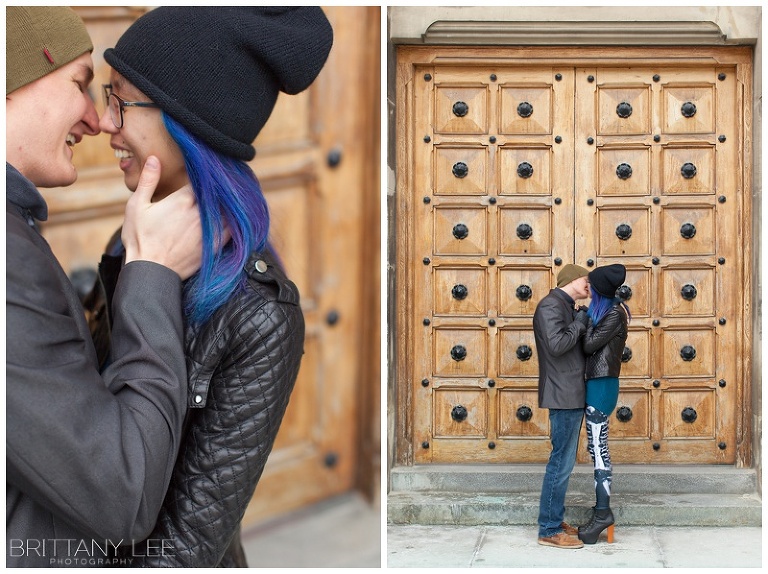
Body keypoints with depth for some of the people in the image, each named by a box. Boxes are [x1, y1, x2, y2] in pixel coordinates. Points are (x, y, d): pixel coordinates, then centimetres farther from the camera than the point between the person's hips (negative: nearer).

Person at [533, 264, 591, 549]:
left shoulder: (568, 308, 20)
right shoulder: (550, 305, -12)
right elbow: (557, 344, -25)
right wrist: (580, 323, -12)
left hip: (572, 396, 11)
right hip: (564, 396, -11)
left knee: (564, 461, 14)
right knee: (561, 463, -9)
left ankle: (556, 522, 21)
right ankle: (549, 530, -5)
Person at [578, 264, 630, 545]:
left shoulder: (613, 314, -13)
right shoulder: (604, 310, 13)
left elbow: (589, 345, -15)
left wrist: (588, 318, -4)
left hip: (601, 385, -10)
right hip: (596, 383, 10)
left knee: (598, 449, -8)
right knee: (598, 449, 11)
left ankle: (603, 512, -5)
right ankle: (602, 509, 16)